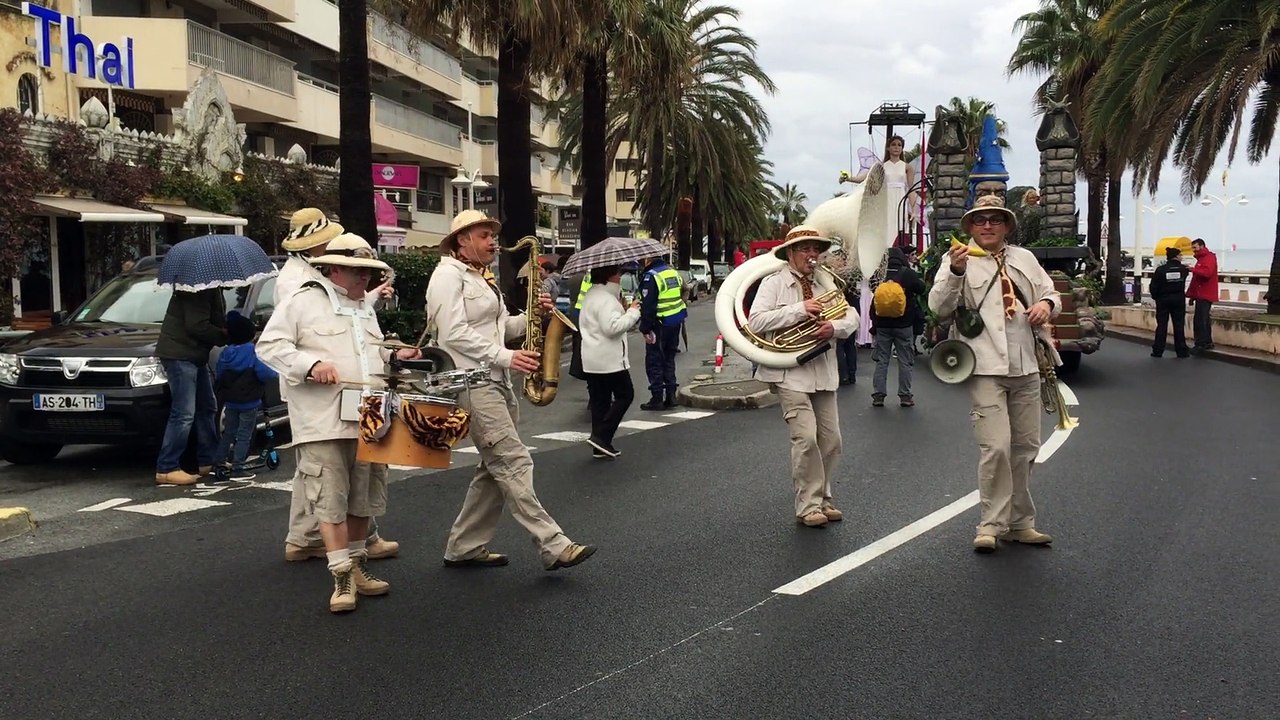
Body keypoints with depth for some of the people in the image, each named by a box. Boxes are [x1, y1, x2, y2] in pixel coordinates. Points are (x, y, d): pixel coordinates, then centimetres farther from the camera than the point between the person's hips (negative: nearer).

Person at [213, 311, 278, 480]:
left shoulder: (226, 353, 2)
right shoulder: (254, 352, -17)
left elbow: (218, 376, 9)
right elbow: (265, 373, -20)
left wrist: (221, 393, 23)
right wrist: (276, 373, 0)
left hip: (230, 401, 6)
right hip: (249, 402, -6)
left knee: (228, 433, 18)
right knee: (244, 435, 1)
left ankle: (219, 463, 22)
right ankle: (237, 469, 1)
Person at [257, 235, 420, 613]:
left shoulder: (365, 308, 21)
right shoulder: (304, 301, -3)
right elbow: (269, 345, -7)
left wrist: (394, 357, 12)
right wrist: (311, 364, -18)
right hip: (324, 423, -7)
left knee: (364, 497, 12)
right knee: (330, 500, -7)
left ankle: (356, 565, 25)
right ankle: (342, 577, -3)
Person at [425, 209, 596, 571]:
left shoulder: (483, 278, 22)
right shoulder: (448, 276, -8)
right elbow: (453, 334, -18)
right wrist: (505, 357, -21)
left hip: (497, 382, 10)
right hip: (472, 383, -10)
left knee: (496, 469, 10)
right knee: (514, 463, -13)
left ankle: (464, 548, 18)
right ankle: (553, 547, -15)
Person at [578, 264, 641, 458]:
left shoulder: (591, 296, 17)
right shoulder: (606, 299, -17)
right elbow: (612, 327, -26)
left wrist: (625, 312, 14)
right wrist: (632, 312, -16)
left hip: (592, 361, 10)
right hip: (610, 360, -10)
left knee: (599, 401, 10)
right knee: (625, 395, 1)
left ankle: (600, 446, 11)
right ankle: (601, 436, -7)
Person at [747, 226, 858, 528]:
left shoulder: (825, 284, 14)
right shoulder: (773, 283, -3)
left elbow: (851, 316, 9)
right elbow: (755, 322, -15)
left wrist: (835, 326, -14)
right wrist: (798, 310, -19)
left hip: (823, 371, 6)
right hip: (790, 372, -6)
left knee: (831, 440, 7)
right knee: (806, 437, -15)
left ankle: (822, 500, 23)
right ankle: (809, 505, -3)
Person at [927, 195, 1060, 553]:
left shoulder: (1024, 258, 15)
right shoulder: (959, 259, 0)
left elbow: (1050, 292, 22)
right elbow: (939, 307, -11)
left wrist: (1046, 303, -2)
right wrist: (955, 271, -27)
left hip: (1025, 366, 6)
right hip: (986, 367, -6)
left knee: (1025, 448, 11)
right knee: (996, 447, -14)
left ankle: (1020, 523, 23)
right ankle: (992, 524, -3)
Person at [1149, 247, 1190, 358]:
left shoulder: (1160, 270, -9)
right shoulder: (1183, 269, -5)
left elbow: (1154, 286, -9)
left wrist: (1155, 297, 6)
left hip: (1163, 300, -1)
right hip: (1178, 300, 1)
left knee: (1162, 325, 3)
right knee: (1179, 325, 5)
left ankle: (1158, 350, 3)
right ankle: (1181, 351, 5)